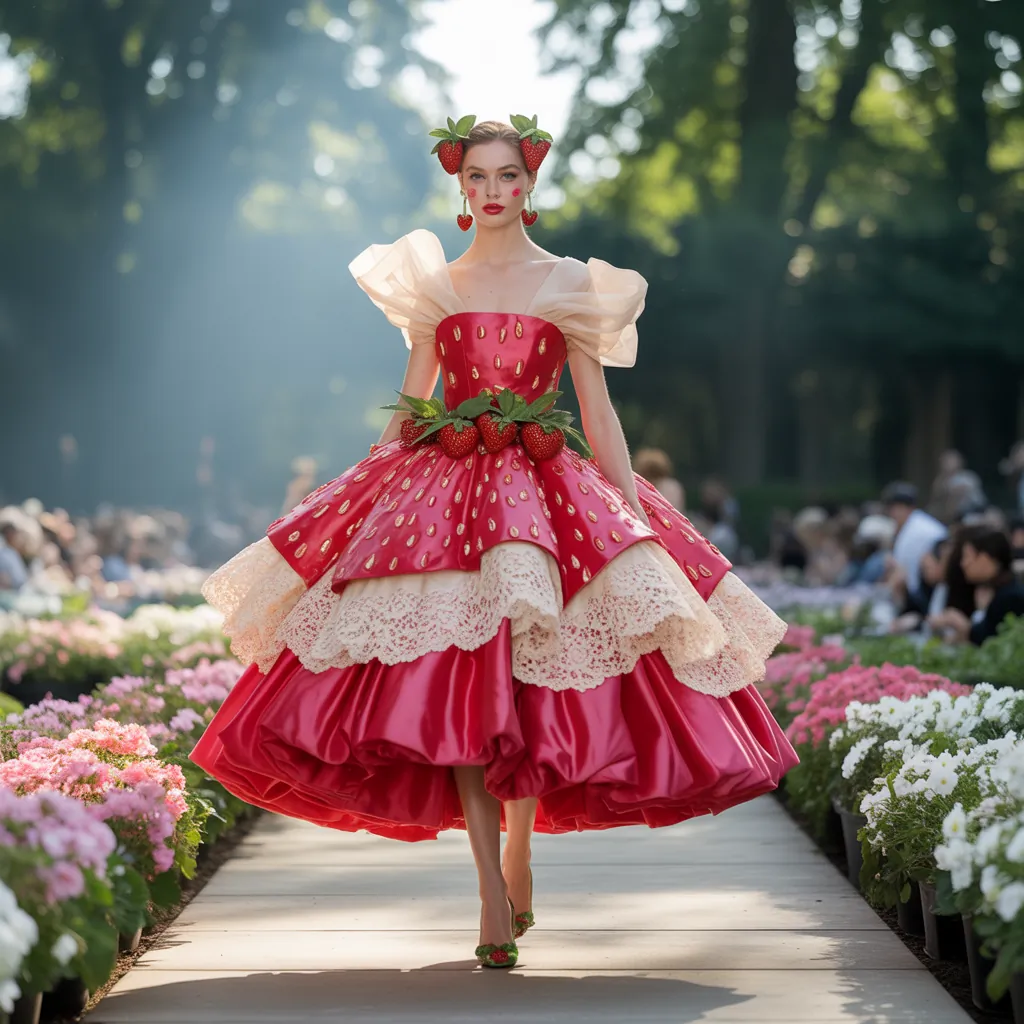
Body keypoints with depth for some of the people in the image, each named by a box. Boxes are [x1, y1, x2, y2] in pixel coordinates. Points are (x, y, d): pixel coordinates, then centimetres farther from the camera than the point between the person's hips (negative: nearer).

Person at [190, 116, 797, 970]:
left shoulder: (569, 283, 8)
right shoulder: (432, 283, 12)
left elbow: (600, 415, 5)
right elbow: (408, 412, 13)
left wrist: (639, 516, -2)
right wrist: (357, 499, 8)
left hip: (546, 496, -1)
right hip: (441, 497, 1)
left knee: (533, 689, -5)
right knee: (457, 690, -11)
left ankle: (518, 847, 20)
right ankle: (493, 894, -10)